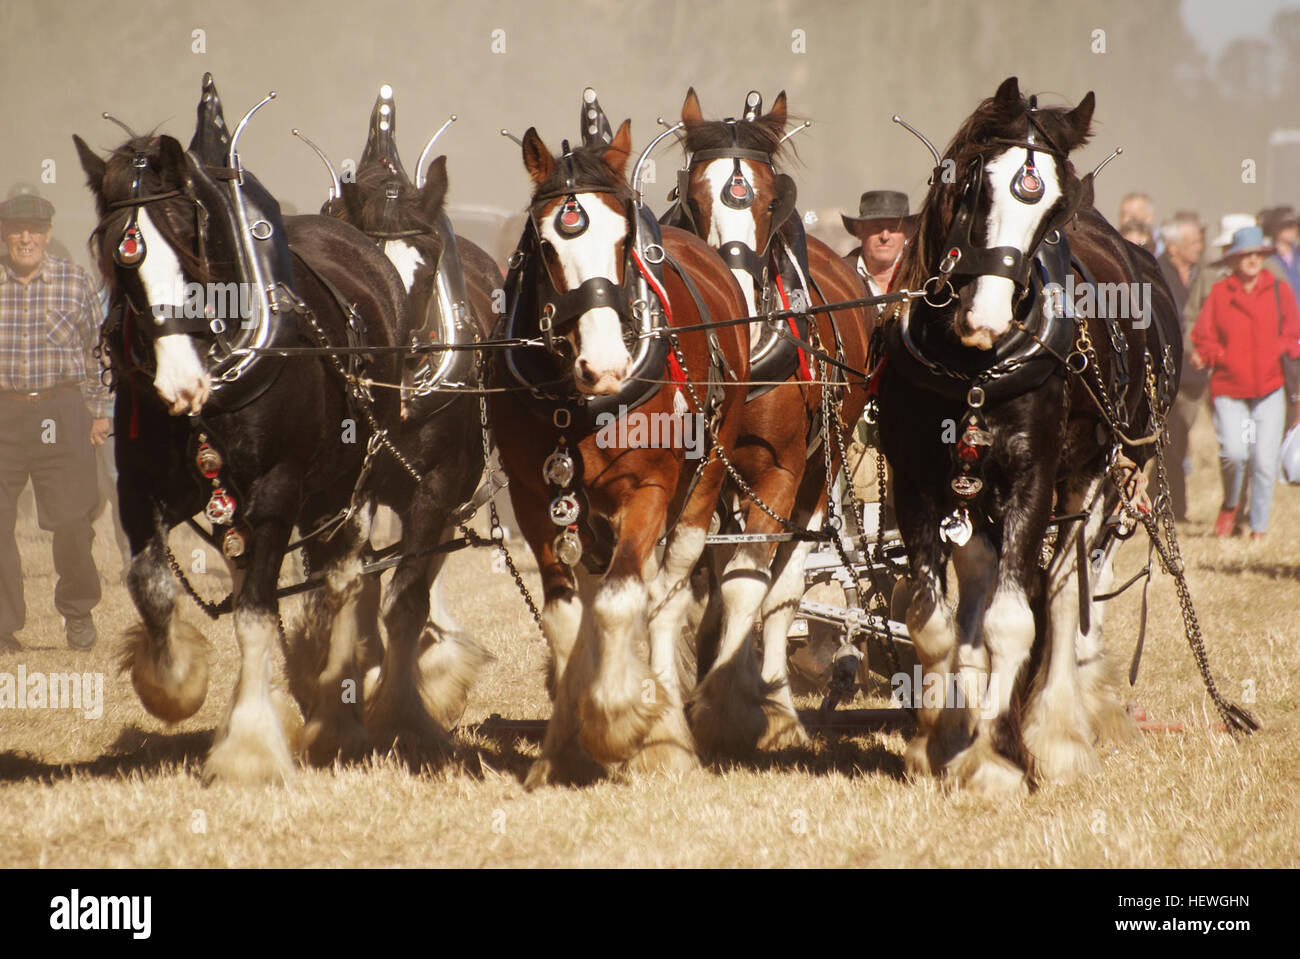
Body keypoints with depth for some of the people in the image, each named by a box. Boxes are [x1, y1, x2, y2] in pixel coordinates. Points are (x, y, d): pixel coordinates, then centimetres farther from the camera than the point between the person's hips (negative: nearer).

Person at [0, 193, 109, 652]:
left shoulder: (74, 281, 5)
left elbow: (95, 351, 11)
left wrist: (98, 411, 9)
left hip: (61, 411, 0)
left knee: (71, 519, -4)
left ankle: (77, 610, 20)